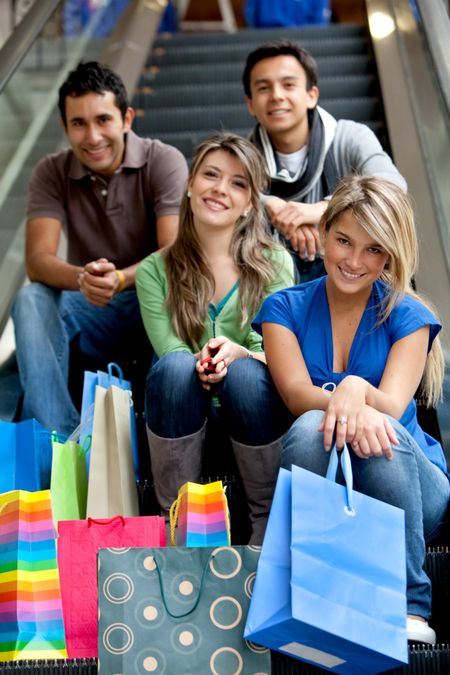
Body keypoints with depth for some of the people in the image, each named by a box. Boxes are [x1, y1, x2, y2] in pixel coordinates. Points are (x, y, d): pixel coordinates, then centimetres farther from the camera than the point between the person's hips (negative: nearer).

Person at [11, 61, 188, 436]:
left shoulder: (164, 162, -10)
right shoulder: (52, 174, -4)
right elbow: (37, 260, -16)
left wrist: (120, 278, -41)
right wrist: (82, 278, -40)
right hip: (93, 312, 2)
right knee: (31, 301, -27)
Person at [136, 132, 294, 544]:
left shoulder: (274, 263, 3)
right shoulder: (155, 272, 4)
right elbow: (169, 353, -5)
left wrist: (237, 354, -27)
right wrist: (201, 365, -27)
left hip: (252, 416, 0)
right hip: (184, 420, 0)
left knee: (244, 372, -32)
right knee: (175, 366, -30)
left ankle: (270, 525, -15)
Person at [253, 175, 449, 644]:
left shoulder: (409, 317, 3)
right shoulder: (285, 308, 5)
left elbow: (391, 405, -14)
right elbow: (297, 394, -12)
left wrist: (356, 390, -39)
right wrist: (344, 408, -35)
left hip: (407, 479, 0)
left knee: (381, 431, -33)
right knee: (311, 428, -31)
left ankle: (408, 607, -24)